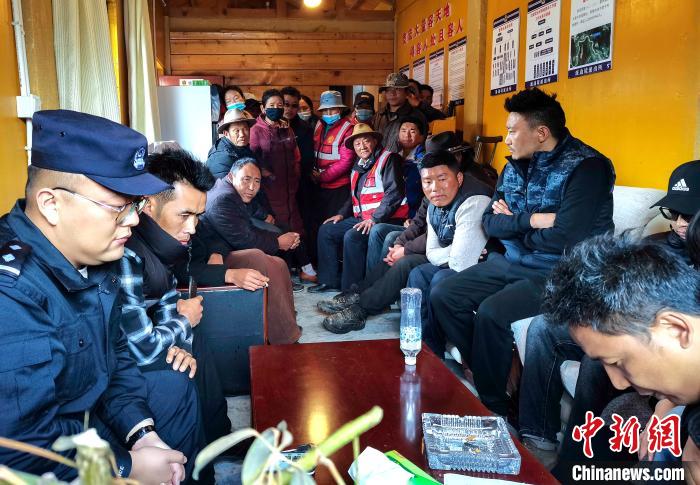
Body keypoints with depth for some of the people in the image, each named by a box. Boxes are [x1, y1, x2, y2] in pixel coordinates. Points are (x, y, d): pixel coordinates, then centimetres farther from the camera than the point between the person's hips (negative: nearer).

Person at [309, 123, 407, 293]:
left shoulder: (388, 160, -8)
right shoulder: (358, 167, 18)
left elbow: (394, 193, -19)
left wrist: (375, 219, -22)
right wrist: (342, 214, 14)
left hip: (386, 220, -9)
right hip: (361, 218, 9)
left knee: (352, 237, -30)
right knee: (326, 231, 6)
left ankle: (351, 290, -20)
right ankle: (329, 280, 9)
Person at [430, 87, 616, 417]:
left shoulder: (585, 167, -15)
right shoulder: (515, 166, 7)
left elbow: (564, 238, -24)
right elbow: (490, 223, 3)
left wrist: (512, 224, -8)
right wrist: (529, 220, -16)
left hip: (558, 273, -8)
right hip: (511, 263, 8)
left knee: (491, 313, -29)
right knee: (442, 296, -4)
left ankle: (493, 406, -6)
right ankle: (484, 375, 8)